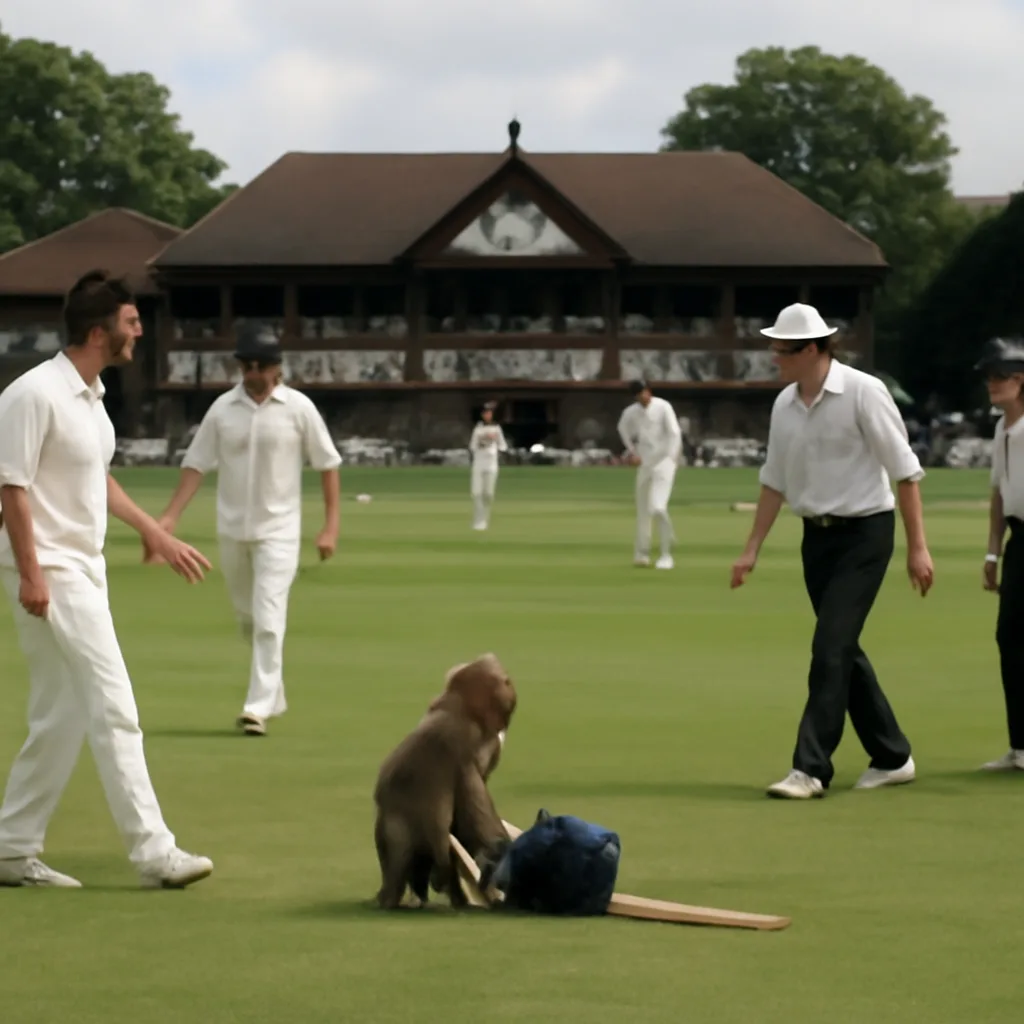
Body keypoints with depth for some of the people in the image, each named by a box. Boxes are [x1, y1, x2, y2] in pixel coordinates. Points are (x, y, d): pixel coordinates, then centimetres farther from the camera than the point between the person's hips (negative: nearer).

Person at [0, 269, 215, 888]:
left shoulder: (92, 394, 11)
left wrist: (158, 535, 25)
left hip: (86, 569, 10)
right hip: (50, 574, -9)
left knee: (61, 718, 10)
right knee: (113, 708, -10)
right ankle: (153, 853, -8)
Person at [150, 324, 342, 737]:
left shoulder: (298, 408, -6)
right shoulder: (223, 408, 0)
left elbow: (327, 463, -2)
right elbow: (197, 463, 2)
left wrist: (331, 525, -6)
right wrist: (170, 516, -8)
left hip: (278, 530, -3)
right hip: (231, 529, 3)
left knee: (268, 621, -13)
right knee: (247, 619, 14)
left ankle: (259, 707, -13)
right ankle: (273, 693, 31)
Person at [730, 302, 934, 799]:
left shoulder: (863, 393, -14)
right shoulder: (785, 404, 5)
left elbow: (904, 470, -12)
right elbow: (774, 480, 14)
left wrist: (918, 546, -14)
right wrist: (752, 549, 11)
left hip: (864, 533, -7)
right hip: (817, 535, 7)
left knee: (830, 648, -13)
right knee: (843, 650, 10)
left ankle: (810, 768, -12)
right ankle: (892, 758, 22)